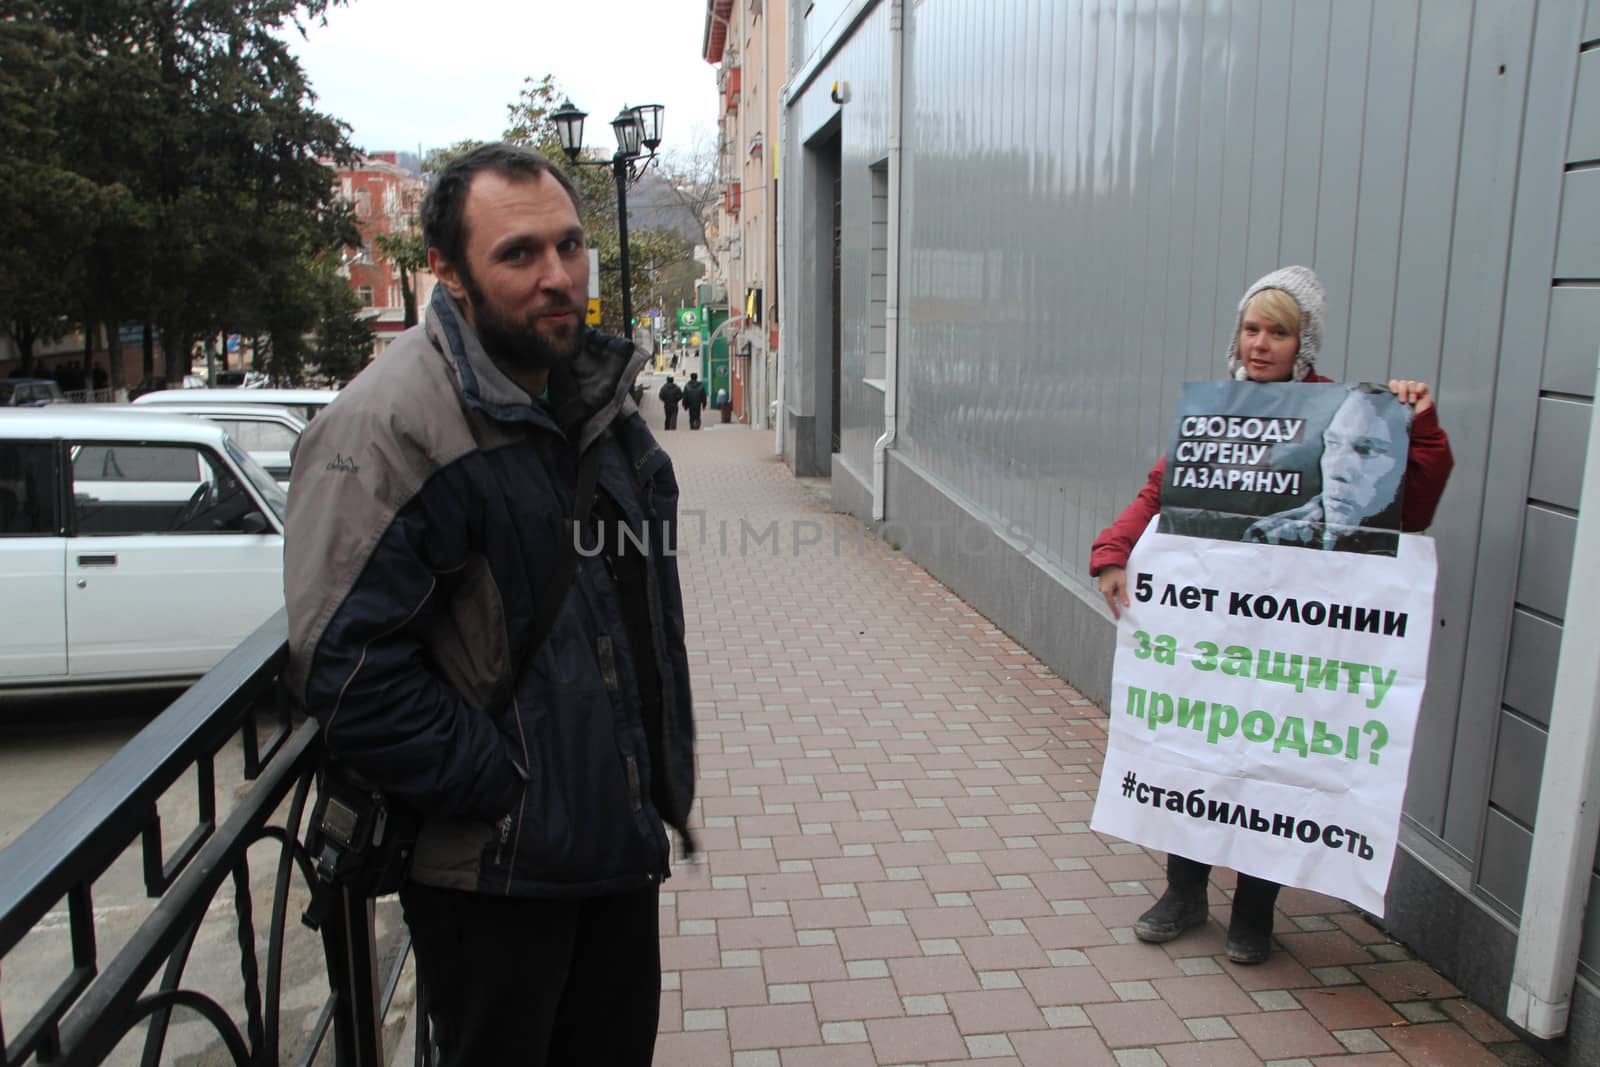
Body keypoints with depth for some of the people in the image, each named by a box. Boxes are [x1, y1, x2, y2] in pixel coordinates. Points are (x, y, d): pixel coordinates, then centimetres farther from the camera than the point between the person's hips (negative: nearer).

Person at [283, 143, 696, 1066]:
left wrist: (657, 785, 13)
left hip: (622, 844, 7)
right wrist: (501, 789, -19)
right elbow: (346, 668, -23)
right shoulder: (387, 427, -19)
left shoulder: (602, 399, 7)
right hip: (491, 873, -7)